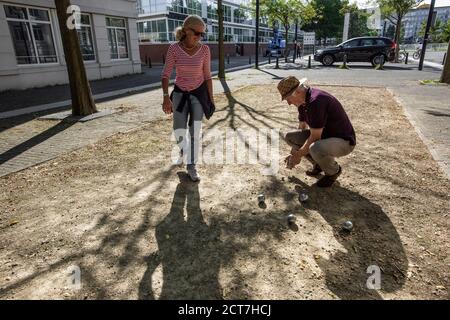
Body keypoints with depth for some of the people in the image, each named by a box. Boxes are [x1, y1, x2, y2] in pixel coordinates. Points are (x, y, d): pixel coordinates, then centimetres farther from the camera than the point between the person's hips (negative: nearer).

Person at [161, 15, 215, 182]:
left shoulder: (204, 49, -10)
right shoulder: (174, 48, -12)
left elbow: (207, 75, -2)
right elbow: (166, 74, -10)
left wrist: (211, 98, -1)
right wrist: (166, 97, -20)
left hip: (199, 93, 0)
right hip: (180, 93, 0)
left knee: (195, 131, -3)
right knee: (178, 131, 2)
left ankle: (191, 166, 11)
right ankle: (184, 148, 39)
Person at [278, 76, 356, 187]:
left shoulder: (316, 101, -29)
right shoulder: (303, 100, 0)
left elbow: (314, 137, -27)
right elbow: (302, 128, 11)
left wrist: (298, 155, -15)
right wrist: (294, 153, 7)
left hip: (344, 141, -9)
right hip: (323, 135, 9)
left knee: (316, 148, -39)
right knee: (290, 137, 0)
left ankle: (334, 170, -4)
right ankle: (318, 164, 13)